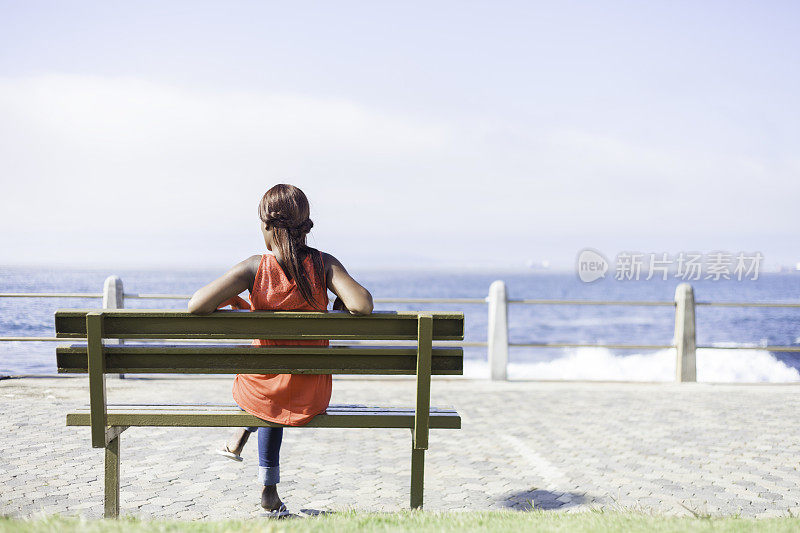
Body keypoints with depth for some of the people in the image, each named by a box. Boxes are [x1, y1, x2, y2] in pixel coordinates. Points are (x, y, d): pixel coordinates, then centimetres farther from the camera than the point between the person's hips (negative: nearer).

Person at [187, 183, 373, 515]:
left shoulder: (254, 267, -13)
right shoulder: (324, 265, -10)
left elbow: (197, 306, -21)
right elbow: (363, 305, -24)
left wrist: (233, 300, 0)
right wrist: (341, 305, 0)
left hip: (261, 396, -1)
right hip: (311, 398, 1)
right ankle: (268, 487, 46)